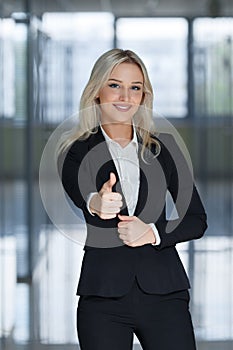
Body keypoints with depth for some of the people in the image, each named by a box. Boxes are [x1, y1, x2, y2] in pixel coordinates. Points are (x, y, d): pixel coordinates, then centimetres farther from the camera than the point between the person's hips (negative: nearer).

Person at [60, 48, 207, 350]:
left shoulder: (163, 147, 10)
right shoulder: (78, 151, 3)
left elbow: (197, 219, 9)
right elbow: (71, 195, -18)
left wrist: (153, 232, -9)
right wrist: (94, 204, -41)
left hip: (163, 291, 2)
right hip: (103, 295, -1)